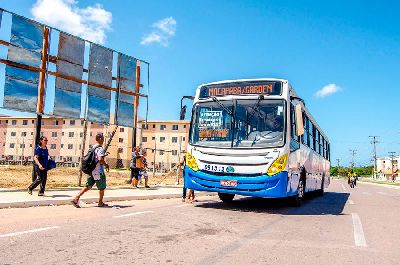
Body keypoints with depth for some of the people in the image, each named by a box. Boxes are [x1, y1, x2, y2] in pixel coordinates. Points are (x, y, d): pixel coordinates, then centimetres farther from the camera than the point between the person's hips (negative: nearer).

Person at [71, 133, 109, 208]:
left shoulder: (93, 147, 13)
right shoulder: (100, 148, -16)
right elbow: (100, 159, -29)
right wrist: (106, 165, -13)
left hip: (91, 170, 8)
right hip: (98, 171, -8)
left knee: (88, 186, 9)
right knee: (102, 187, 9)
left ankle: (76, 199, -2)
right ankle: (100, 203, 21)